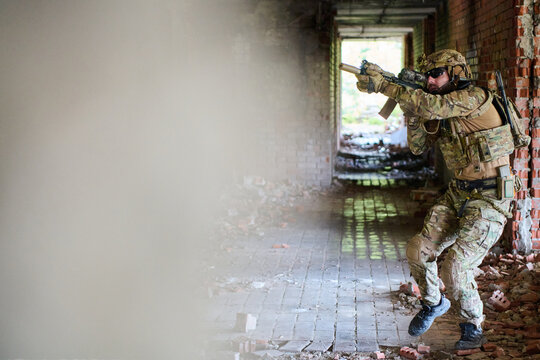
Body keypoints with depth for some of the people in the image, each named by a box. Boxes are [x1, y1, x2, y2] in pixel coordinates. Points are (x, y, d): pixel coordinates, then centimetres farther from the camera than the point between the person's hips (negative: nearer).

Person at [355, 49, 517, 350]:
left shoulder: (476, 98, -16)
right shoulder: (443, 112, 10)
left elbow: (431, 106, -30)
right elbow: (418, 146, 8)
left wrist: (383, 85, -28)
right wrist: (411, 110, -6)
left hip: (490, 199, -8)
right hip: (459, 193, 8)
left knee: (455, 266, -16)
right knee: (418, 250, -4)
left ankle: (473, 328, 8)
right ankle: (434, 302, 23)